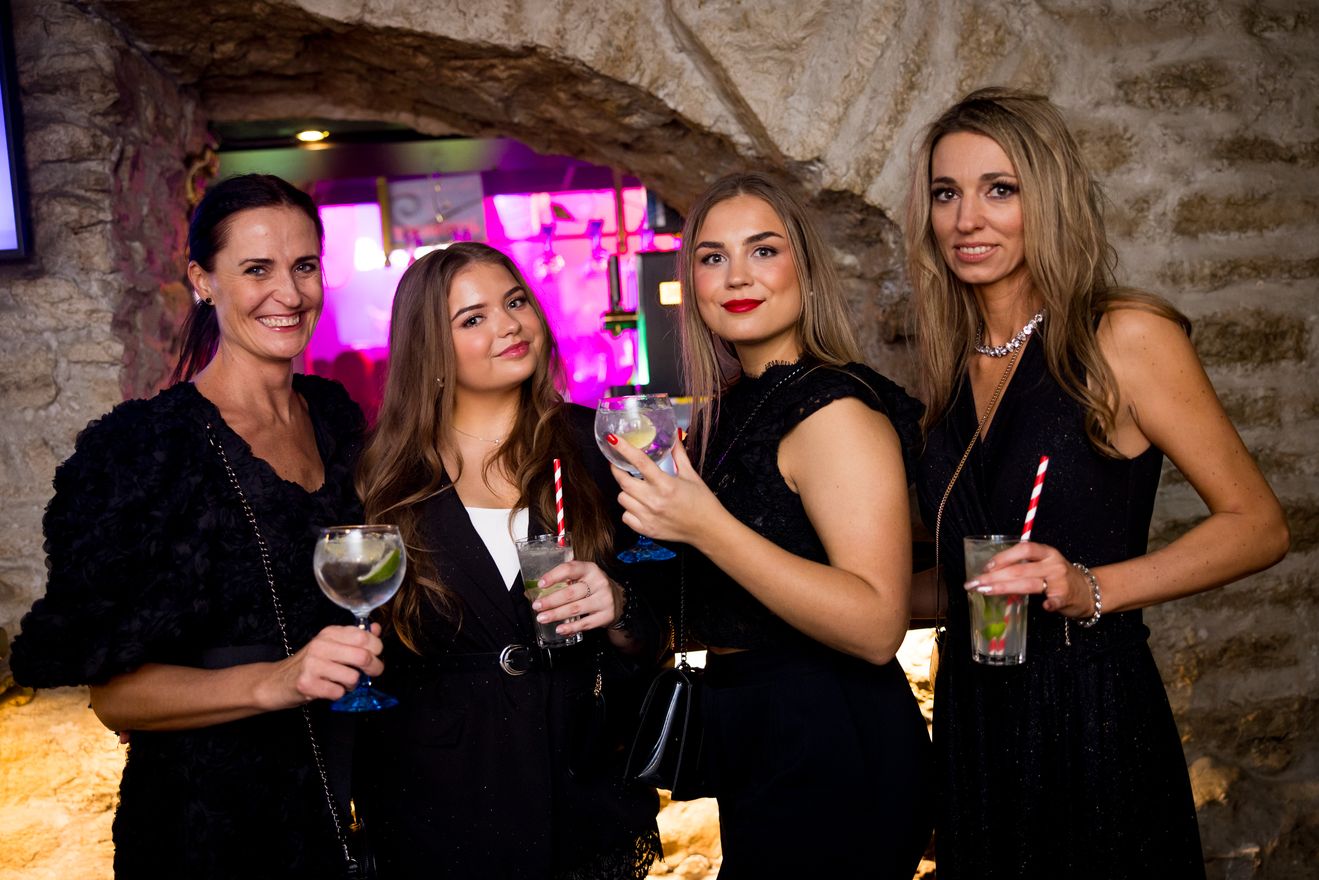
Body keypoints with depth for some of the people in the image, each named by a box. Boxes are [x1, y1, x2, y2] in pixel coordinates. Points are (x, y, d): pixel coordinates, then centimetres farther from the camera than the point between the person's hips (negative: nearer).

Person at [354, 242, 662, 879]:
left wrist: (617, 607, -18)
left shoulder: (593, 445, -2)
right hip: (440, 808, 0)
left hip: (583, 784, 1)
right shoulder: (386, 475, -3)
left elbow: (658, 632, 0)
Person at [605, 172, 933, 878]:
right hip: (753, 740, 8)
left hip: (830, 750, -8)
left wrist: (706, 527, -32)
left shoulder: (835, 408, -18)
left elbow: (878, 626, -27)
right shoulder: (729, 408, 8)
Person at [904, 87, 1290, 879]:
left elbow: (1258, 526, -7)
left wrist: (1093, 589, -19)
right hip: (975, 722, 5)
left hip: (1093, 716, -5)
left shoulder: (1124, 337, -8)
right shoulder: (953, 369, 8)